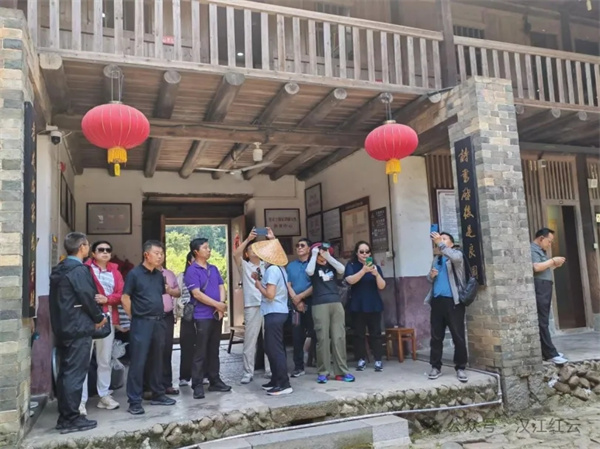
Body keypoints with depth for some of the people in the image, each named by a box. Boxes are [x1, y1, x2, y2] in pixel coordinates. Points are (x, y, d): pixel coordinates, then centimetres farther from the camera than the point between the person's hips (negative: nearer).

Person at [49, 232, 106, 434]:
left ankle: (64, 416, 20)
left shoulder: (59, 269, 13)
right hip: (78, 327, -9)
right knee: (75, 373, -4)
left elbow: (60, 299, 16)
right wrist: (99, 317, -1)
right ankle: (71, 419, 1)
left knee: (65, 372, 13)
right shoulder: (79, 269, -15)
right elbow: (87, 297, -17)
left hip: (63, 327, 9)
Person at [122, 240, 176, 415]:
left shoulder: (159, 275, 11)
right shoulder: (134, 273, -6)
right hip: (141, 323, -6)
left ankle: (158, 394, 25)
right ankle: (134, 401, 4)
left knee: (157, 359, 14)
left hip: (159, 322, 6)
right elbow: (125, 298, -6)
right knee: (138, 362, -3)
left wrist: (160, 315, 13)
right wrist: (135, 317, -2)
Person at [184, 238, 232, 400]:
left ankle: (215, 381, 21)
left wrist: (221, 307, -6)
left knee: (214, 350, 13)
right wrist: (218, 305, -14)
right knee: (201, 352, -3)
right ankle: (197, 385, 4)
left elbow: (221, 288, 11)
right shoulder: (192, 271, -8)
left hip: (217, 315, 6)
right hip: (203, 316, -6)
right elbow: (197, 294, -16)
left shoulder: (214, 269, 13)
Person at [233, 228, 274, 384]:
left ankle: (270, 369, 15)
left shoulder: (266, 264, 17)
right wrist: (248, 239, -16)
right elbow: (235, 254, -9)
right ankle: (248, 372, 4)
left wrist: (272, 239, -7)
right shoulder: (244, 266, 9)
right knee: (250, 340, -2)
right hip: (252, 306, -3)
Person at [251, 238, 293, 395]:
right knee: (271, 348, 17)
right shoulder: (279, 269, 13)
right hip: (278, 312, 10)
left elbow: (270, 294, -22)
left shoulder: (272, 270, -16)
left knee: (275, 349, -6)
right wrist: (261, 280, 10)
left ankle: (284, 384, -3)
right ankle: (276, 380, 24)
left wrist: (258, 285, -7)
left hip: (274, 313, -10)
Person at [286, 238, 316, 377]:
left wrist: (300, 297, -10)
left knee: (315, 335, -3)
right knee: (297, 337, 6)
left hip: (311, 303, -4)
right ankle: (299, 367, 14)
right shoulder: (290, 266, 15)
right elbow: (288, 285, 6)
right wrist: (296, 300, -7)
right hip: (296, 305, 4)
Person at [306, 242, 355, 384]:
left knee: (339, 337, 1)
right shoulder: (314, 267, 9)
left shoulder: (332, 266, 15)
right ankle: (323, 372, 4)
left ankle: (341, 371, 5)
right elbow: (309, 271, -14)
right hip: (320, 305, -3)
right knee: (322, 338, -3)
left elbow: (342, 269, -5)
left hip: (336, 303, 3)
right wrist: (314, 255, -6)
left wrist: (328, 256, -7)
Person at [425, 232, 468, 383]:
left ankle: (460, 368, 5)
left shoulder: (457, 254, 4)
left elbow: (454, 258, -21)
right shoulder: (436, 259, 23)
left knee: (458, 336, -3)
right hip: (437, 300, 5)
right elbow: (430, 278, 26)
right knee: (436, 336, 5)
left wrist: (440, 243, -25)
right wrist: (431, 275, 3)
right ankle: (436, 367, 12)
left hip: (453, 300, -5)